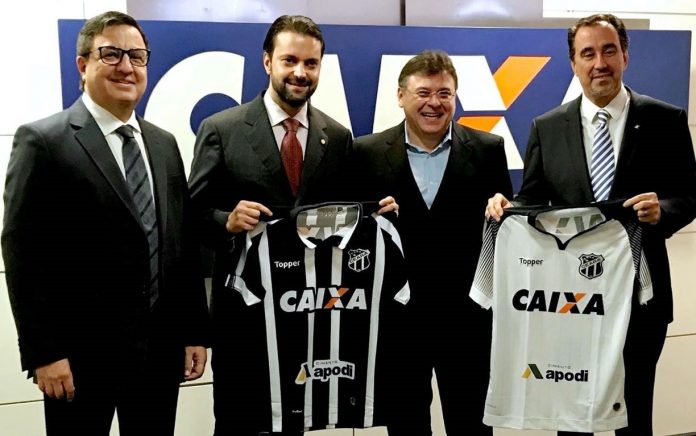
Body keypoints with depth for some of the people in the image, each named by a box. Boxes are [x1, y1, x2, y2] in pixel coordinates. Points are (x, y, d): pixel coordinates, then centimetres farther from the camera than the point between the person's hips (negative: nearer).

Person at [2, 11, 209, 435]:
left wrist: (195, 332, 8)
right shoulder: (42, 141, -7)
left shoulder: (164, 144, 11)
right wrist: (43, 353, -14)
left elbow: (183, 243, 11)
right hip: (82, 354, -5)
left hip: (161, 349, 5)